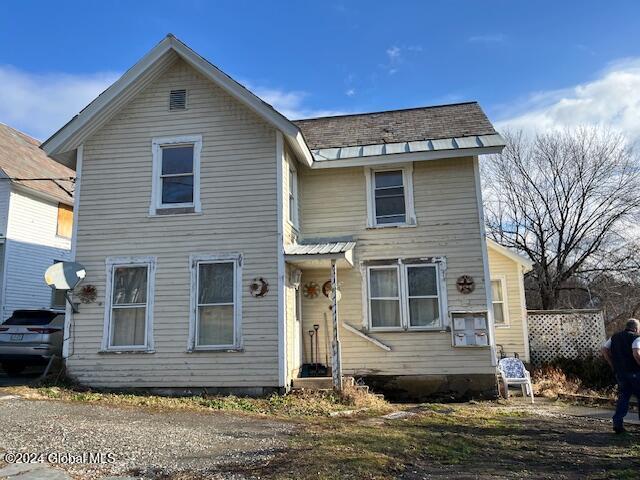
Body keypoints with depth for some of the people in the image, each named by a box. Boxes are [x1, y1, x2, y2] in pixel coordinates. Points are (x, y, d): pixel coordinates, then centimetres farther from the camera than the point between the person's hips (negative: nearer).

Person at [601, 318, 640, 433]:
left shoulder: (615, 337, 11)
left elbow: (604, 349, 9)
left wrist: (613, 365, 11)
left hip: (619, 372, 5)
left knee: (622, 397, 10)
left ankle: (617, 423, 5)